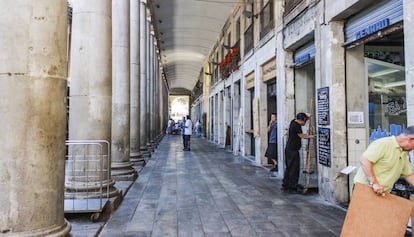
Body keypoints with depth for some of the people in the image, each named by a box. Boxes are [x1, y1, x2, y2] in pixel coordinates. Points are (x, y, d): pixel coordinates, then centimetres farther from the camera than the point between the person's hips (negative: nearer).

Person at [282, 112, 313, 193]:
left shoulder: (293, 122, 10)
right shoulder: (297, 125, -16)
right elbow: (302, 136, -8)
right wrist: (310, 136, 7)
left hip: (288, 149, 10)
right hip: (293, 150, -10)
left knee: (288, 168, 15)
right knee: (294, 169, -3)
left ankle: (285, 186, 20)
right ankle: (292, 188, 3)